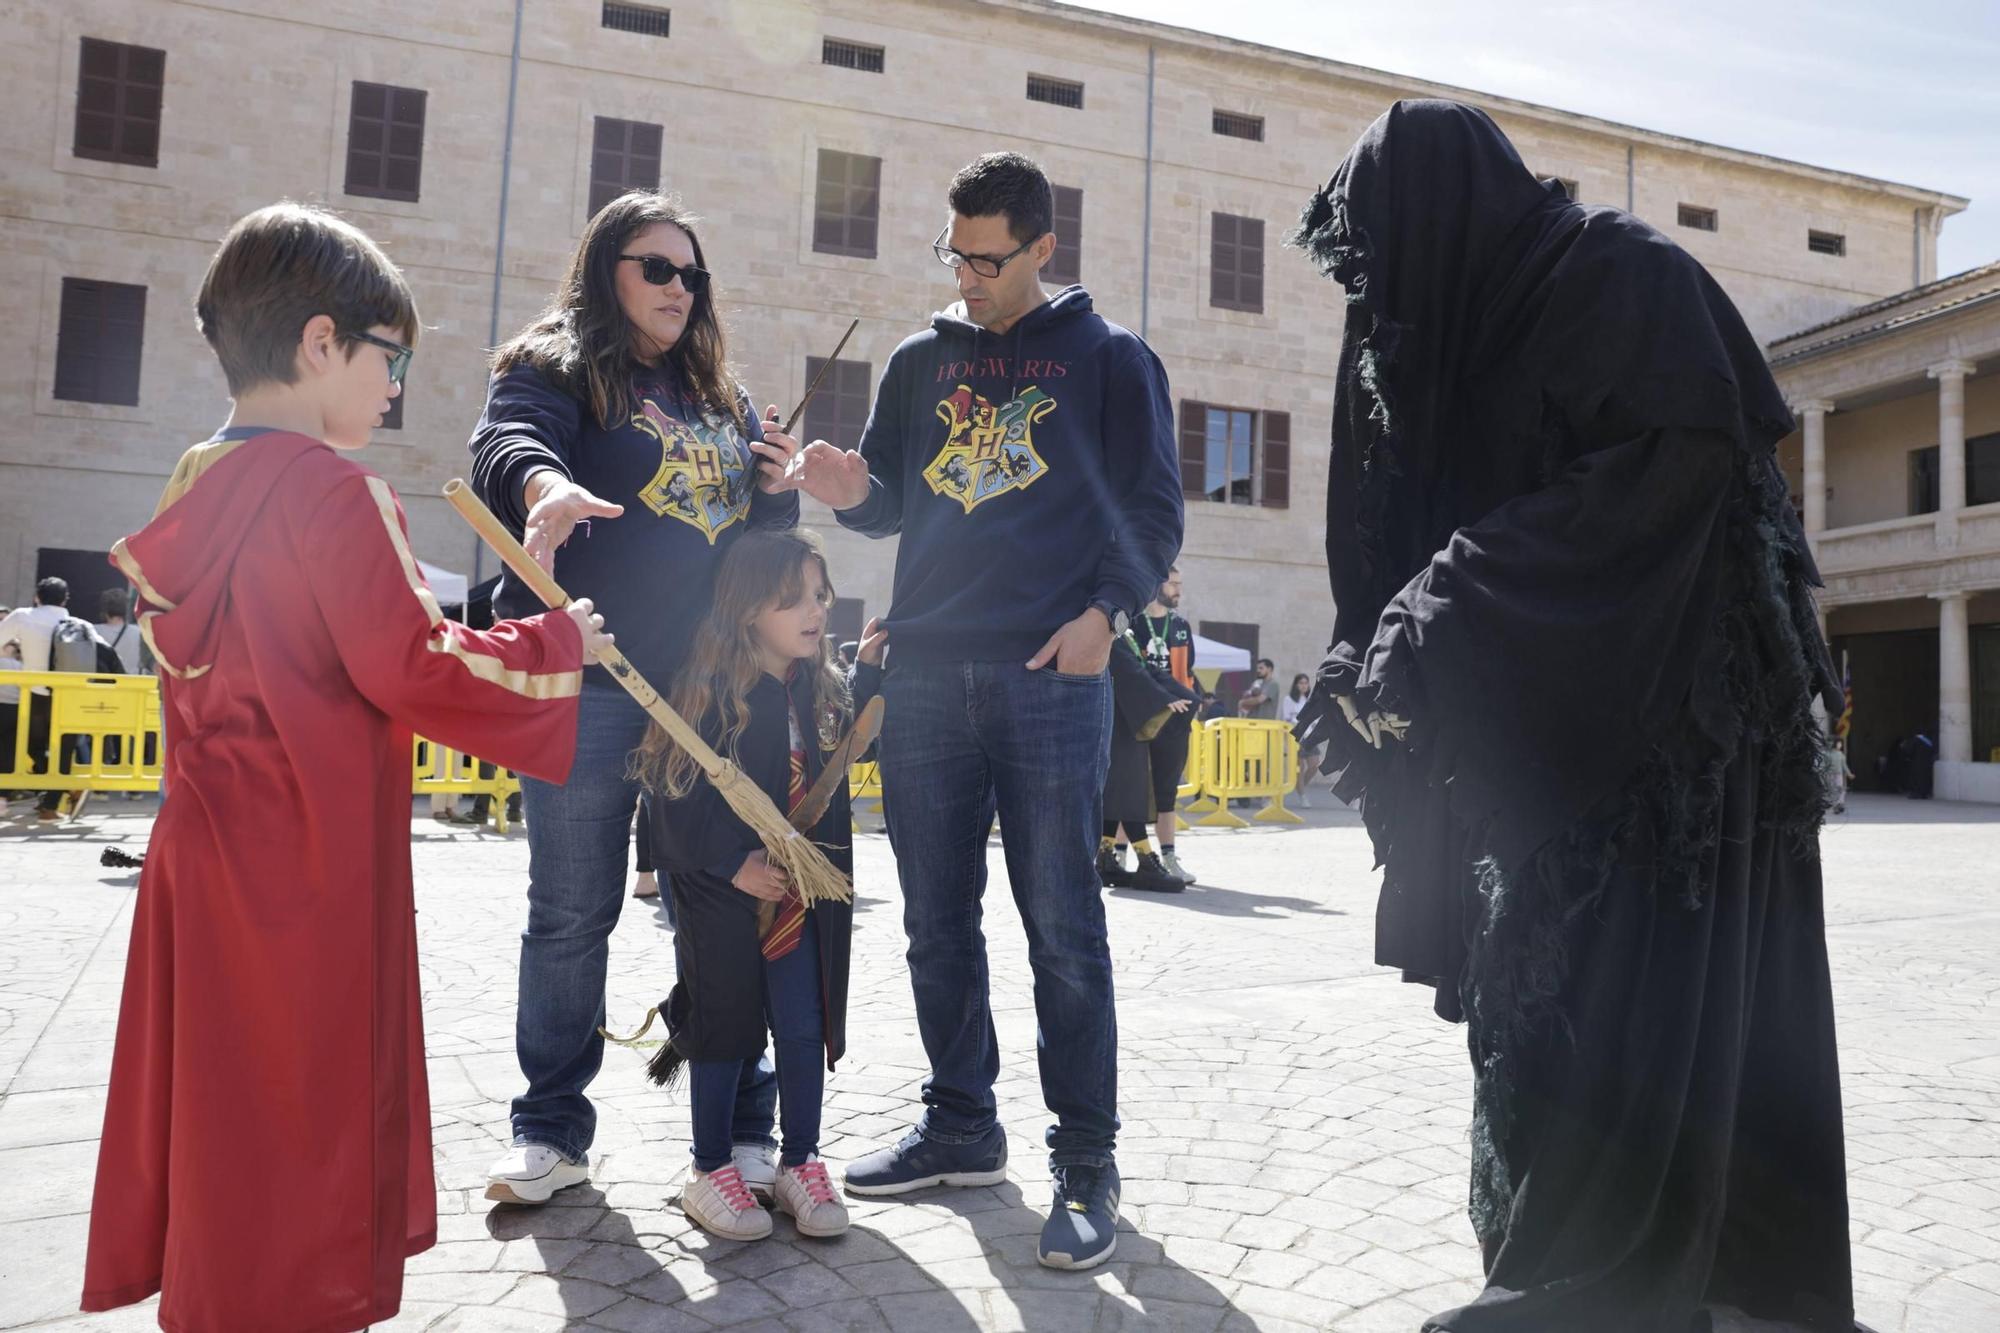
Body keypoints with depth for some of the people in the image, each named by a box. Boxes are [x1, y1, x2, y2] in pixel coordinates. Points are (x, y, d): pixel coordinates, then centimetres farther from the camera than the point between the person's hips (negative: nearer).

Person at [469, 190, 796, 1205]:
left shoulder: (721, 397, 20)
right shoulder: (554, 366, 5)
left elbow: (760, 541, 24)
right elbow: (507, 445, -17)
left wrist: (777, 490, 2)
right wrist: (547, 484, -40)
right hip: (585, 686, -4)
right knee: (572, 912, 5)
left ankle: (743, 1124, 17)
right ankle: (553, 1127, 20)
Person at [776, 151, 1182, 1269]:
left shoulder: (1109, 358, 7)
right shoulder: (920, 361, 17)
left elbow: (1155, 508, 4)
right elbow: (892, 505, 18)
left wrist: (1106, 610, -11)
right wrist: (855, 489, -5)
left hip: (1052, 677, -4)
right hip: (925, 674, 4)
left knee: (1062, 925, -2)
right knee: (938, 919, 9)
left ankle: (1087, 1159, 10)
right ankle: (962, 1126, 25)